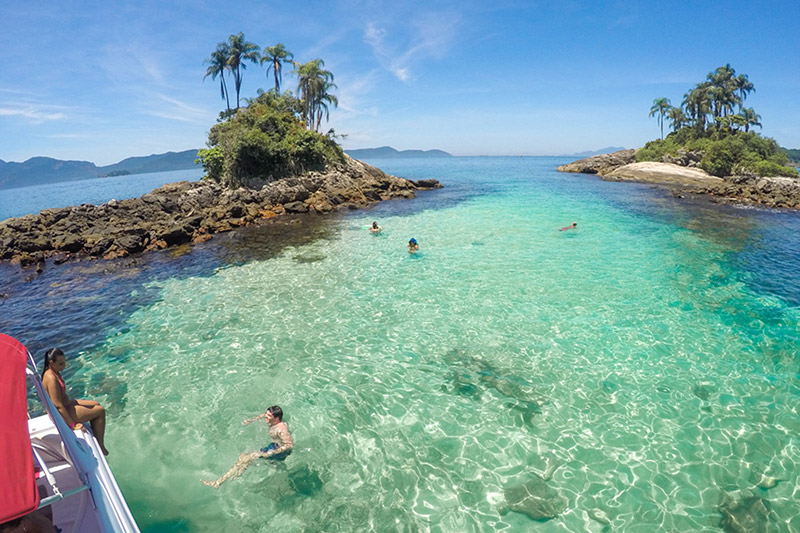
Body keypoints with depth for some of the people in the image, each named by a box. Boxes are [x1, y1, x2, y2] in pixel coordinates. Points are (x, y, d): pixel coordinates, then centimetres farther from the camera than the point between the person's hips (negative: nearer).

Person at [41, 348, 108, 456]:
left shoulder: (53, 371, 1)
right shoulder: (51, 378, -30)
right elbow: (58, 406, -29)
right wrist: (73, 424, -25)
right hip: (62, 414, -11)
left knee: (96, 404, 18)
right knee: (100, 411, -6)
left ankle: (97, 441, 23)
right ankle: (100, 446, 4)